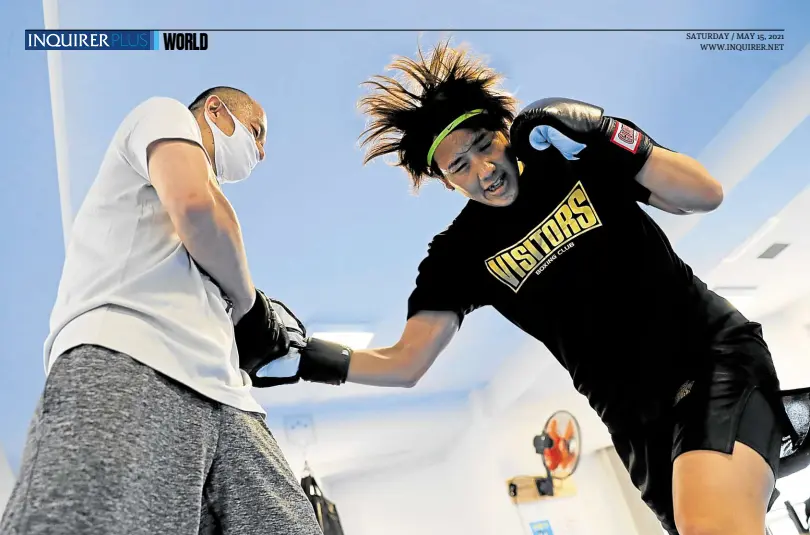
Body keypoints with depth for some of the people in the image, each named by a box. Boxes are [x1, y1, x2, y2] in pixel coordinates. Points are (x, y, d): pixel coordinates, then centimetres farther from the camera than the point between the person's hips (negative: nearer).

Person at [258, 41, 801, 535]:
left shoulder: (574, 154, -2)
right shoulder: (461, 253, -2)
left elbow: (706, 194, -4)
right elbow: (404, 366, -3)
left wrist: (605, 139, -15)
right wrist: (303, 356, -15)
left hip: (714, 353, -2)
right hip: (637, 413, 2)